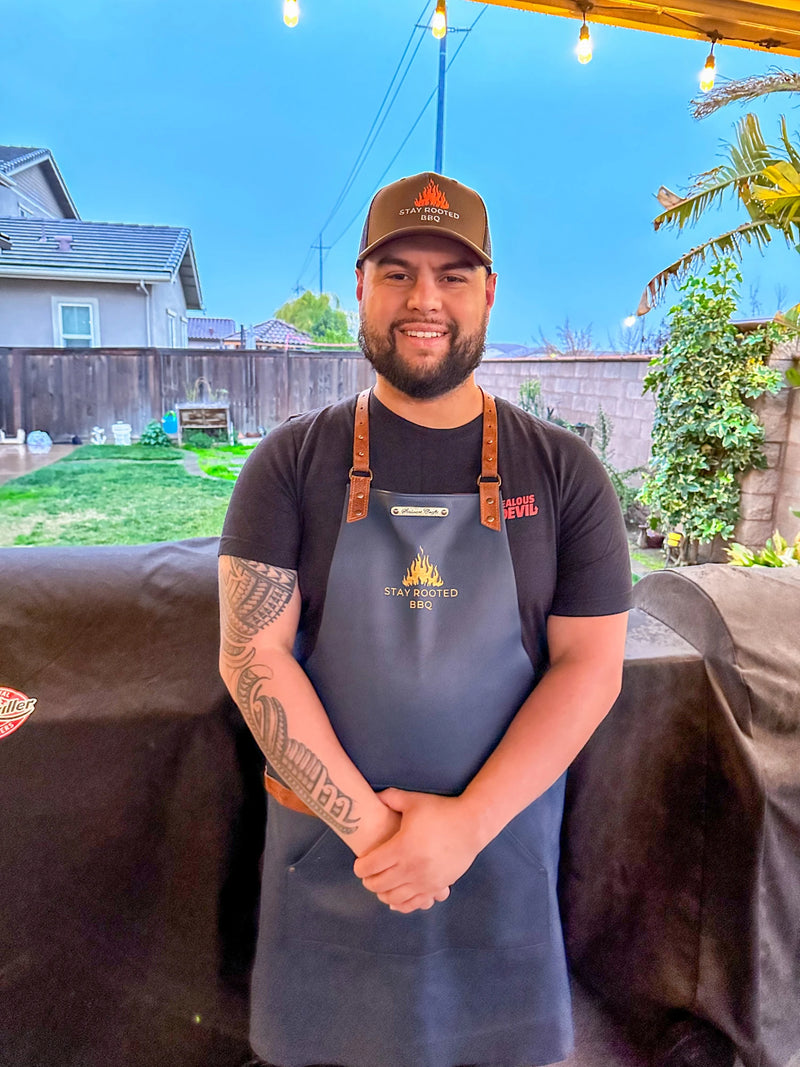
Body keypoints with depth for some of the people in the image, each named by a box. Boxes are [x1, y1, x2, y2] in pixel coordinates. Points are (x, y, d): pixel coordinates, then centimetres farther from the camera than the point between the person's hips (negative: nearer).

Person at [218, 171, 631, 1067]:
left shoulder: (563, 472, -6)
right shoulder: (292, 463, -7)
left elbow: (590, 667, -8)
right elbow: (251, 655, -11)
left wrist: (466, 825, -14)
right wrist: (365, 821, -15)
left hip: (502, 838, 1)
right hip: (328, 839, 0)